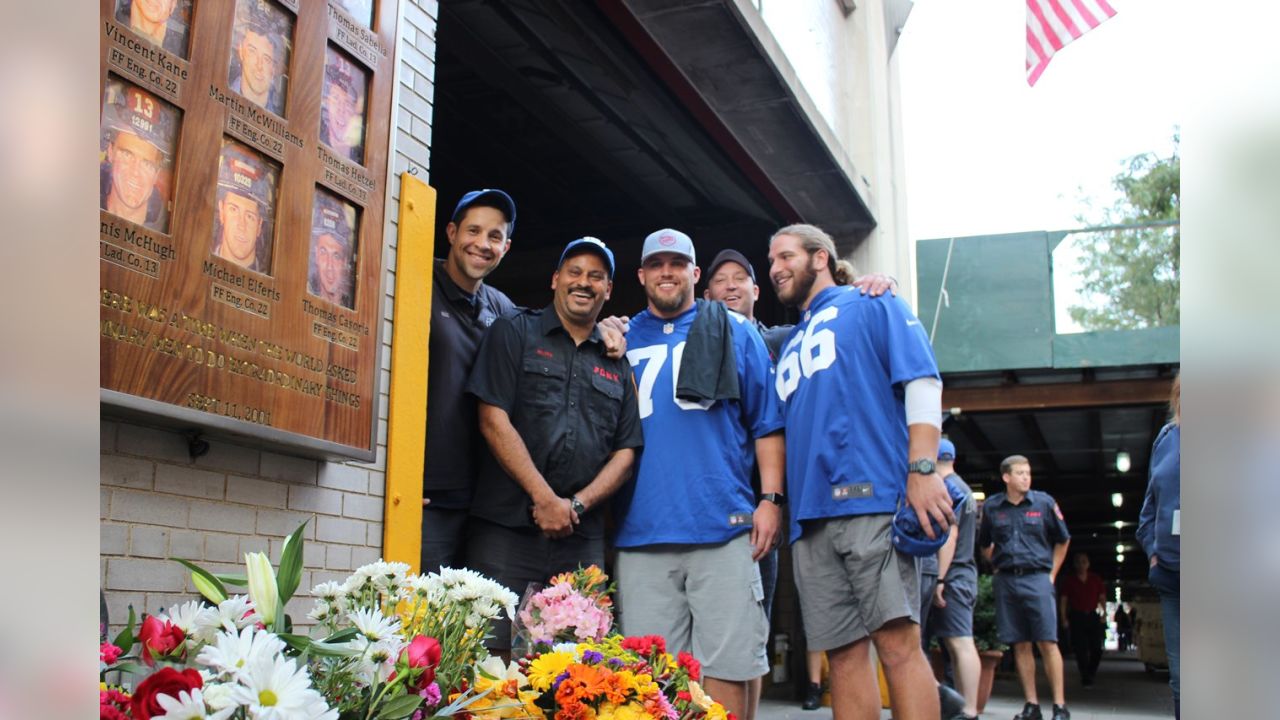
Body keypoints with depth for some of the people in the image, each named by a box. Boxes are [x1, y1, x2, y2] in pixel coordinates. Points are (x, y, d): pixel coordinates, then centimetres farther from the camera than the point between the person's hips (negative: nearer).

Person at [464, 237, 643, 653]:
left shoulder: (617, 365, 17)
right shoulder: (515, 333, 6)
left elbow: (625, 452, 12)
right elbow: (493, 419, -5)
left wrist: (577, 504, -5)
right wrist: (545, 499, -10)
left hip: (581, 540, 3)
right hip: (506, 528, -3)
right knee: (491, 654, -5)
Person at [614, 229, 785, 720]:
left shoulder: (735, 334, 11)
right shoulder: (623, 341, 16)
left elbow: (767, 424, 7)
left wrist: (771, 499, -1)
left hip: (724, 528, -1)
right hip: (641, 532, 2)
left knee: (727, 666, 0)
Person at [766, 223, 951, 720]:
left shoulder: (870, 304, 9)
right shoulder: (790, 344, 28)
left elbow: (922, 381, -3)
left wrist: (922, 469, -15)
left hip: (872, 498, -6)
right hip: (810, 515, 6)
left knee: (897, 639, -12)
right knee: (843, 653, 3)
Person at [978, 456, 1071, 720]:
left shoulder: (1044, 502, 1)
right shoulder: (991, 507, 6)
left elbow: (1062, 540, 12)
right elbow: (984, 544, 22)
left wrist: (1052, 574, 8)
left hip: (1037, 578, -2)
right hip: (1006, 581, 2)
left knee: (1047, 642, -9)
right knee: (1020, 645, 5)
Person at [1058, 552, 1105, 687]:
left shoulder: (1096, 579, 9)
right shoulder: (1069, 580, 3)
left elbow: (1102, 597, 11)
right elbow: (1063, 600, 2)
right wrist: (1064, 618, -5)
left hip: (1093, 616, 2)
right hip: (1077, 617, -2)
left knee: (1097, 648, -2)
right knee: (1081, 649, -5)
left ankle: (1091, 672, 23)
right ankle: (1085, 678, 2)